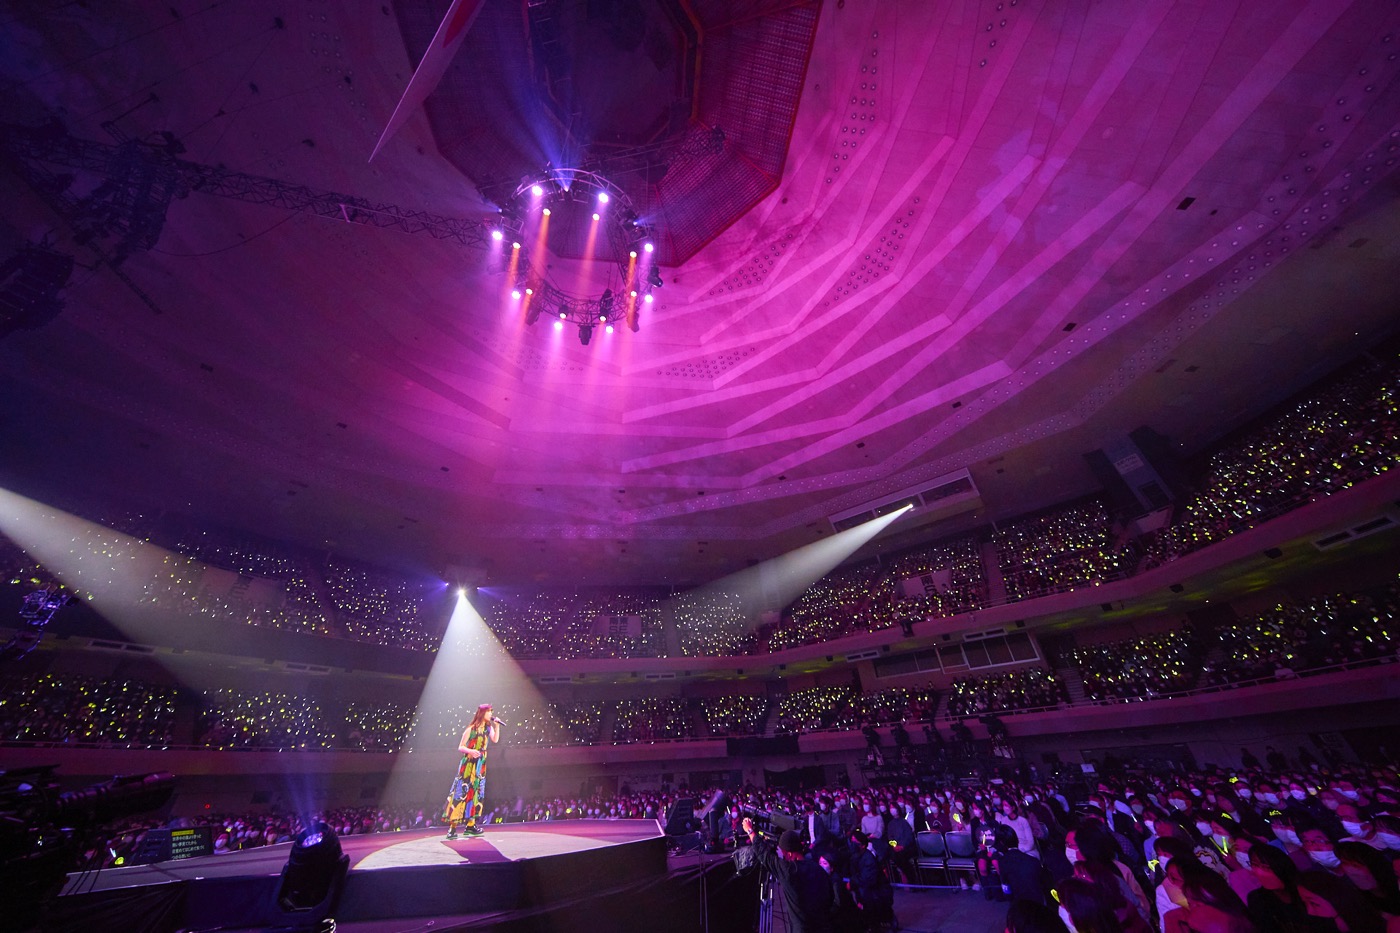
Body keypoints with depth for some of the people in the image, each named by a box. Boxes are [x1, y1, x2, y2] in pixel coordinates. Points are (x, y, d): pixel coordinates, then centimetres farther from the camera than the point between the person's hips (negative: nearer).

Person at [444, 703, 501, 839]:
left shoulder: (488, 727, 5)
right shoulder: (471, 728, -8)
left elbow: (495, 739, -10)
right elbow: (460, 747, -6)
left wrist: (497, 725, -14)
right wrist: (469, 751, -25)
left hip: (480, 765, 5)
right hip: (468, 764, -5)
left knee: (476, 794, 5)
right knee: (460, 792, -8)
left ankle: (470, 825, 11)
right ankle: (452, 827, -3)